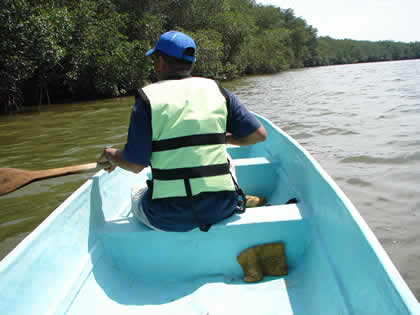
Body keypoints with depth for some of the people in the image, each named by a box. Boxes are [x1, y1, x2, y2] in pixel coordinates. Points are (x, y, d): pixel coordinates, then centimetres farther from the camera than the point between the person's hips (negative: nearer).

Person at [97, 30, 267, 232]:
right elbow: (259, 135, 2)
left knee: (137, 197, 31)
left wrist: (110, 154, 14)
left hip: (169, 217, -2)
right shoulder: (216, 90, 3)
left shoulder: (148, 97, -6)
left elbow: (135, 164, -7)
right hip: (222, 208, 3)